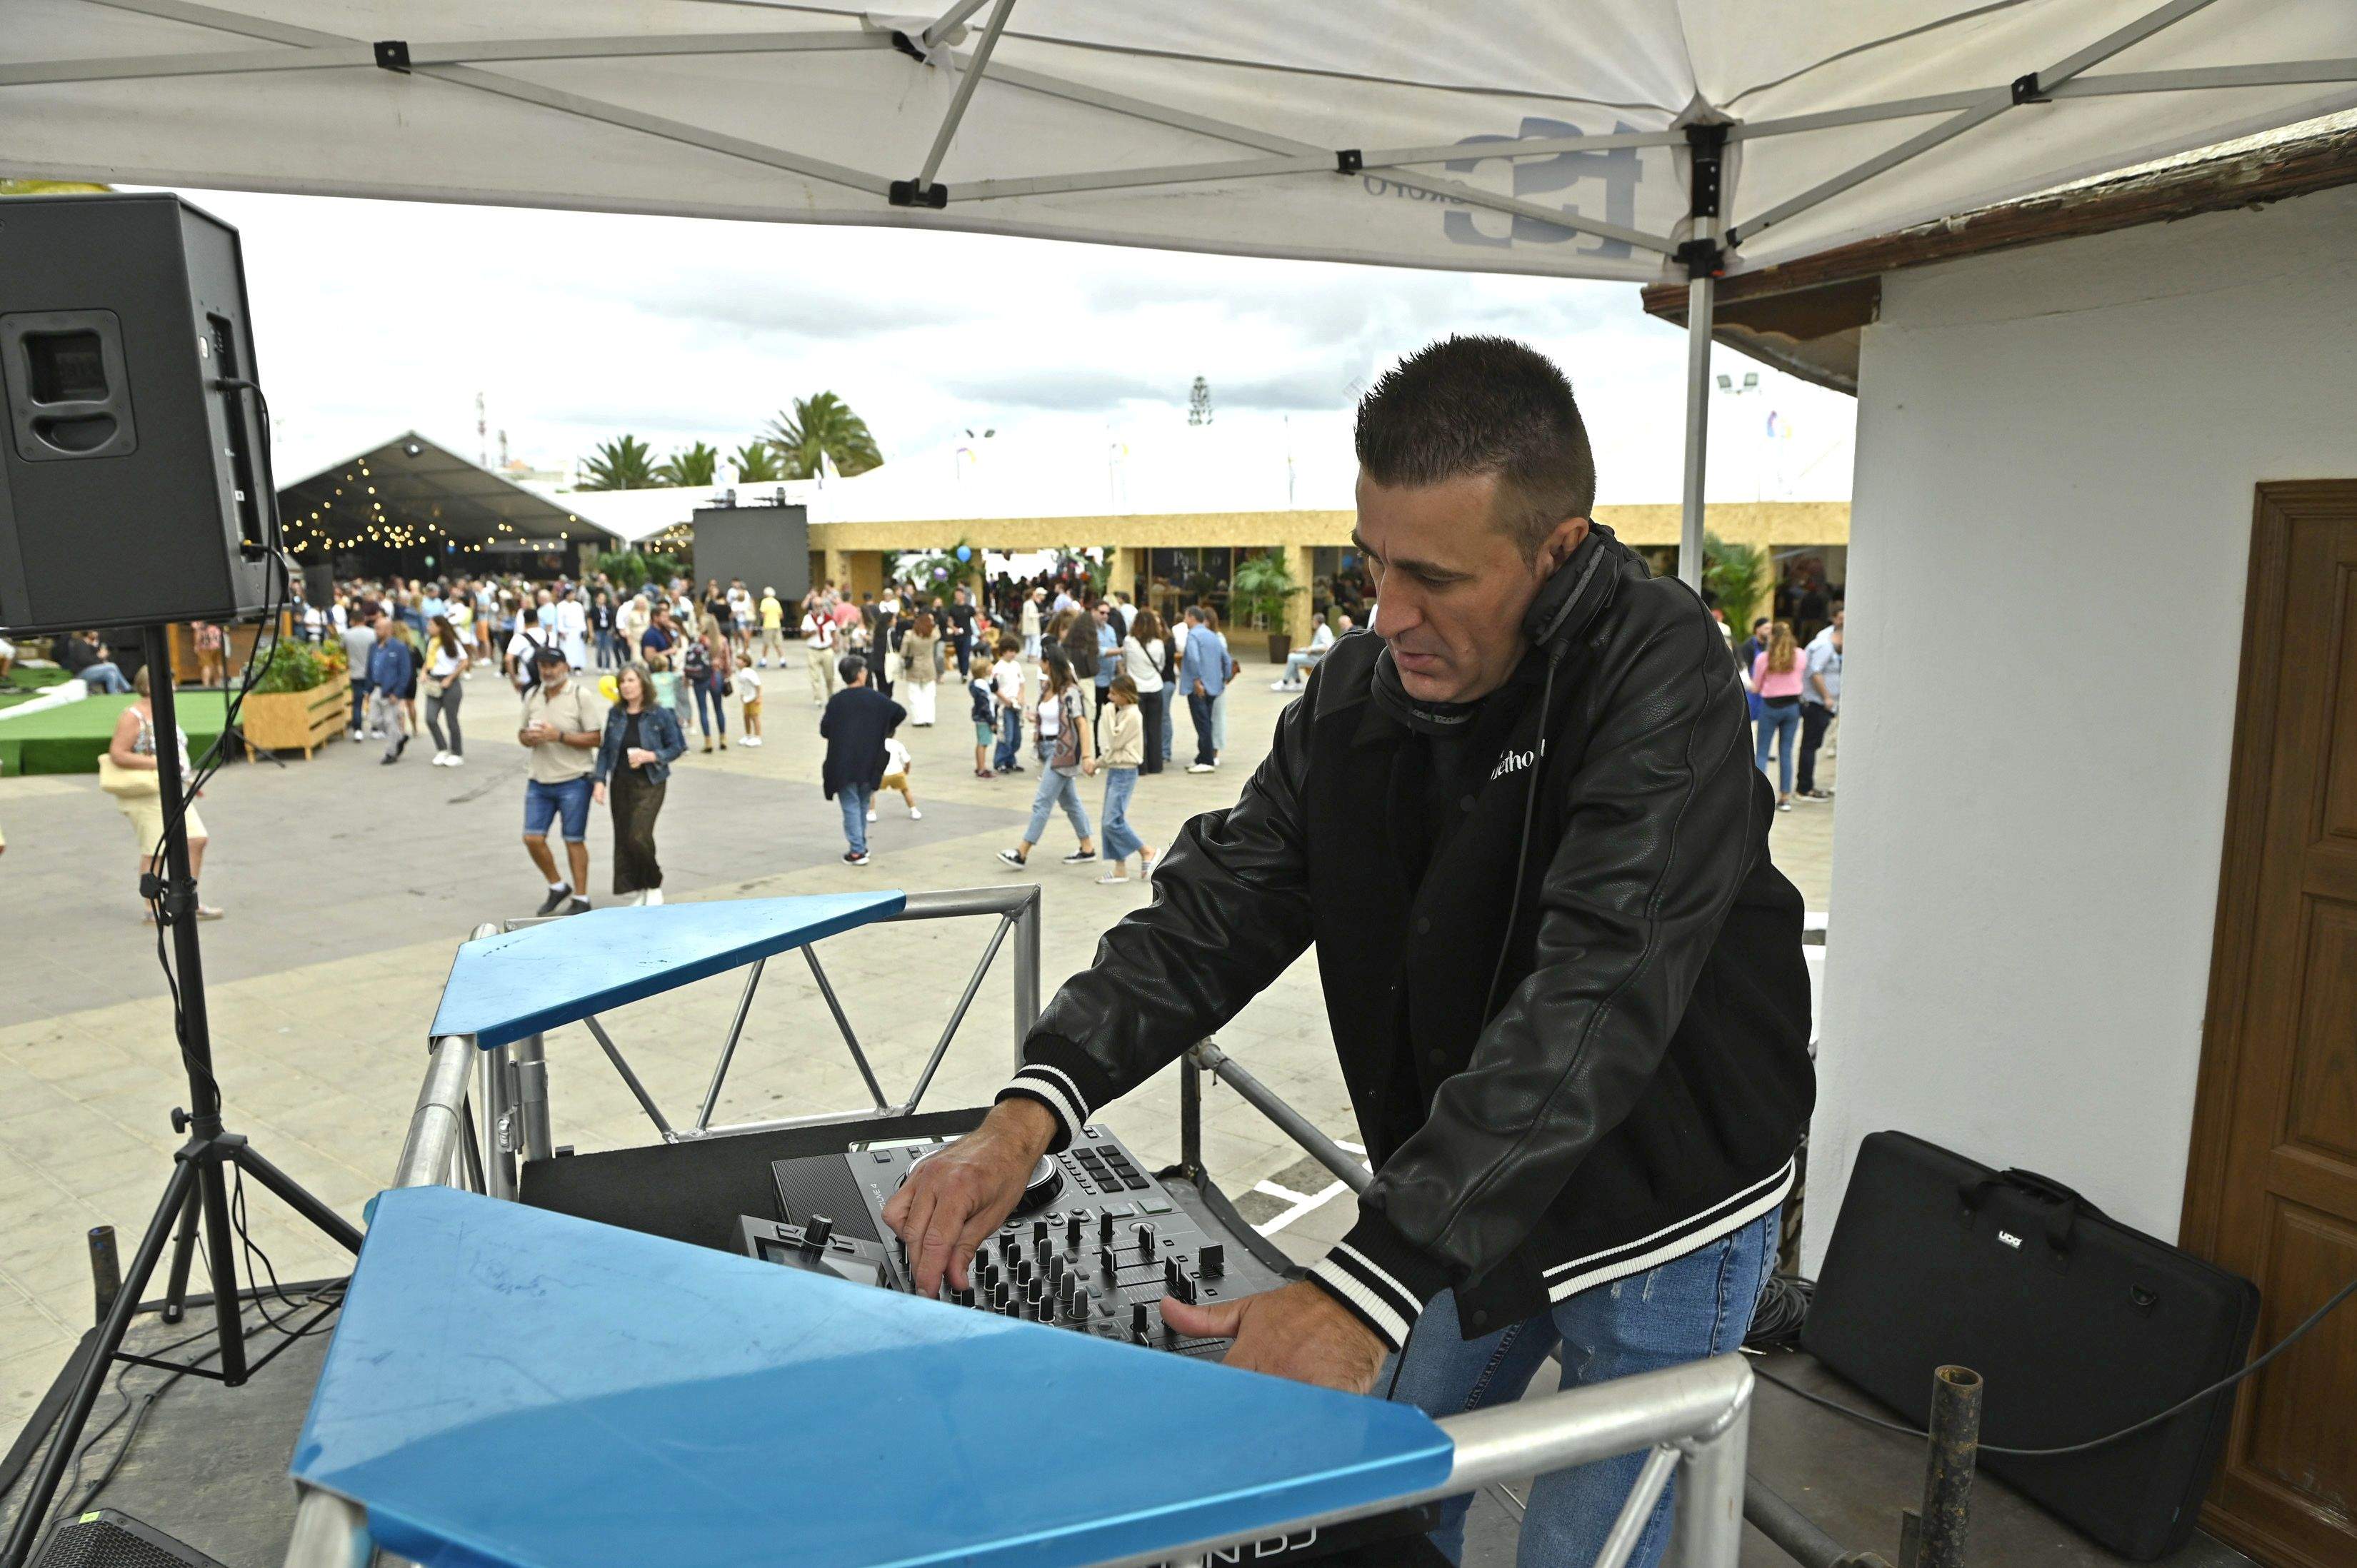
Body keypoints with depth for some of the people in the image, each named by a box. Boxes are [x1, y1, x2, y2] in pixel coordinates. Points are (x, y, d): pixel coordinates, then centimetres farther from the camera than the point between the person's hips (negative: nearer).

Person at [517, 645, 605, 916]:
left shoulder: (581, 695, -8)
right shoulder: (532, 696, 9)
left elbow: (597, 738, -12)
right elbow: (522, 733, 18)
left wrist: (558, 736, -20)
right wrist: (528, 738, -6)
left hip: (573, 781, -5)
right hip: (539, 780, 5)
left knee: (574, 840, 2)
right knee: (532, 838, 2)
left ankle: (581, 898, 14)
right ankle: (558, 886, 23)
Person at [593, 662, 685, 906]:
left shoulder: (660, 714, -6)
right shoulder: (615, 714, 6)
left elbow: (677, 747, 0)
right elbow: (604, 749, 11)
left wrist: (650, 756, -15)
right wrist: (600, 781, 3)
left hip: (649, 784, -5)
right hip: (620, 784, 5)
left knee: (639, 836, -15)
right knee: (622, 840, 4)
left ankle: (654, 886, 9)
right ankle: (636, 893, 17)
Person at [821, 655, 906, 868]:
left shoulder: (836, 701, -8)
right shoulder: (876, 698, -2)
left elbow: (825, 730, -7)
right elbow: (901, 713, 6)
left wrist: (823, 720, 16)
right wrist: (886, 730, 21)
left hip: (844, 765, -2)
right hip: (869, 764, 2)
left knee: (851, 806, 2)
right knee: (864, 804, 18)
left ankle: (857, 851, -3)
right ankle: (861, 846, 25)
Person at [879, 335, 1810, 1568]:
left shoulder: (1662, 681, -27)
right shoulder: (1360, 695, -8)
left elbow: (1592, 1009, -36)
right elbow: (1216, 907, -10)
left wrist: (1362, 1291, -42)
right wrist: (1031, 1110, -25)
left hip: (1657, 1216, -5)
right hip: (1455, 1209, 5)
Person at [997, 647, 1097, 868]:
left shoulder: (1069, 692, -17)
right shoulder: (1046, 686, 8)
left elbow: (1082, 724, -20)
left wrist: (1086, 756, -26)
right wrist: (1036, 718, 2)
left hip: (1063, 751, -9)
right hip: (1048, 748, 9)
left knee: (1042, 802, -7)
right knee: (1069, 801, 15)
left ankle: (1023, 853, -3)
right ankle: (1088, 848, 24)